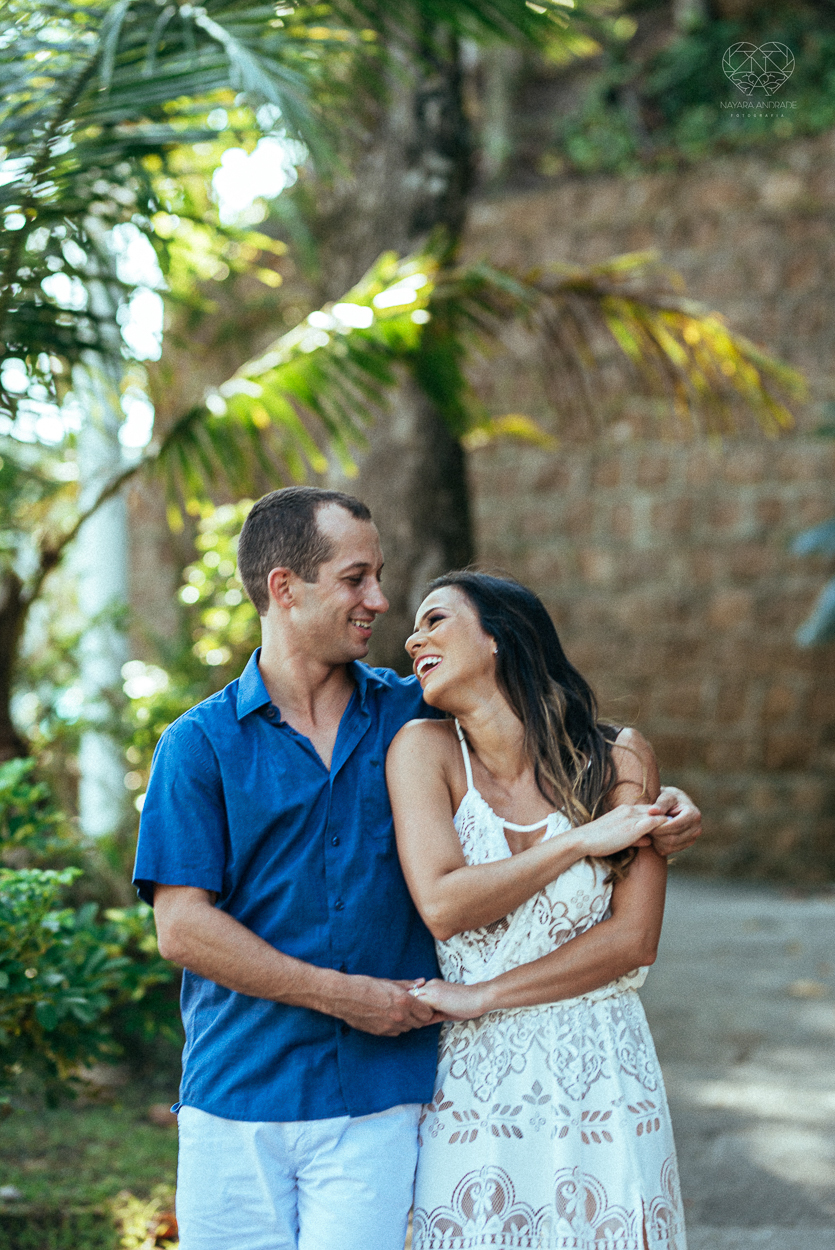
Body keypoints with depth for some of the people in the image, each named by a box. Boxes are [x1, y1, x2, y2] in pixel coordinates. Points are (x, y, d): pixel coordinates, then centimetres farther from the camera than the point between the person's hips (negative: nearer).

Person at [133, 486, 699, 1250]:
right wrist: (345, 996, -10)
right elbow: (182, 928, -6)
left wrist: (653, 816, -2)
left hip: (377, 1106, 1)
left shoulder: (414, 717, 8)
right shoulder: (200, 744, 1)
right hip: (236, 1101, -1)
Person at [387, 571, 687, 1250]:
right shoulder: (425, 749, -4)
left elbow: (634, 940, -9)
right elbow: (442, 906, -15)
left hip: (602, 1071, 1)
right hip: (478, 1084, 0)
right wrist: (577, 842, -13)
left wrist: (480, 996, -12)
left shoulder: (620, 759, -3)